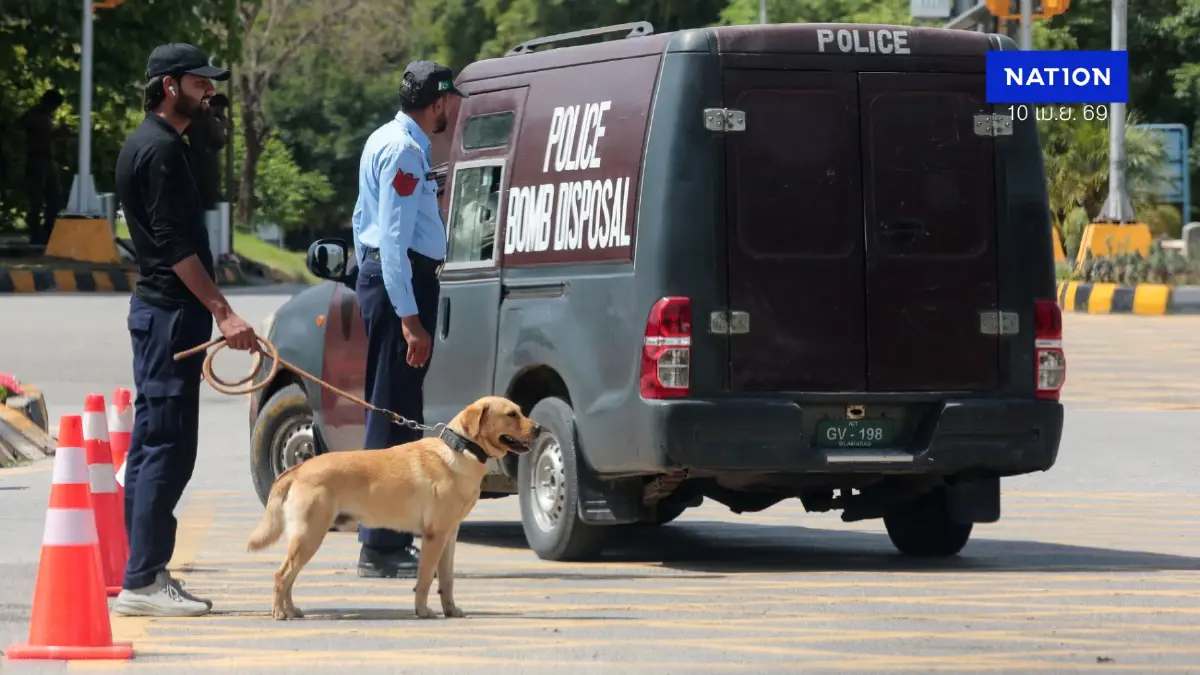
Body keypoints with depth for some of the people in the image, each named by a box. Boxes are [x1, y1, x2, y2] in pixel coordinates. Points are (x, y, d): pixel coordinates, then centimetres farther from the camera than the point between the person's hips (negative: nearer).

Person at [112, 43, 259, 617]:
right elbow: (174, 243, -21)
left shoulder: (146, 145, 18)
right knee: (167, 446, -11)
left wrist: (210, 310, 24)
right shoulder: (161, 150, -14)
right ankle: (143, 581, -13)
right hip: (171, 312, -11)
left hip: (157, 310, 11)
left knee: (152, 445, 10)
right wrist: (222, 311, -23)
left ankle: (145, 576, 13)